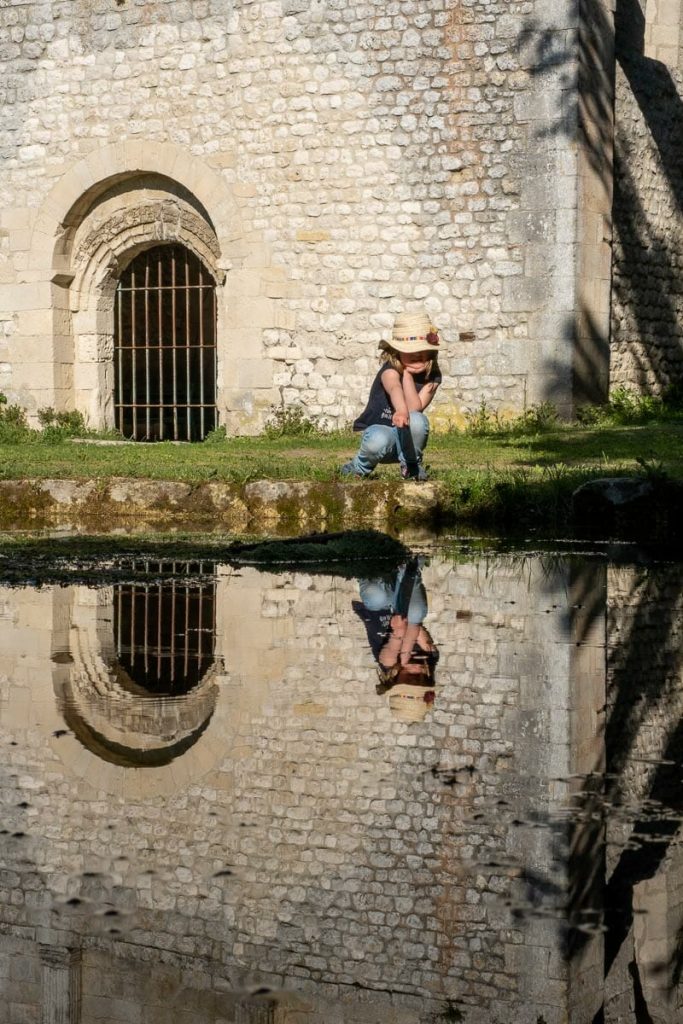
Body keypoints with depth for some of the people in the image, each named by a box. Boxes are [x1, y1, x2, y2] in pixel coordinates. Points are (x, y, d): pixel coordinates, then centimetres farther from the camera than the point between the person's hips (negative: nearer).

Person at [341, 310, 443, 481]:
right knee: (378, 441, -40)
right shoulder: (391, 370, -19)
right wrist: (401, 411, -66)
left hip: (407, 439, 3)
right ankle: (359, 467, -5)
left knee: (418, 421, -33)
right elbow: (394, 389, -45)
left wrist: (407, 374, -25)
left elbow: (414, 409, -24)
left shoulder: (432, 376, -8)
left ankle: (411, 465, -5)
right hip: (378, 429, -3)